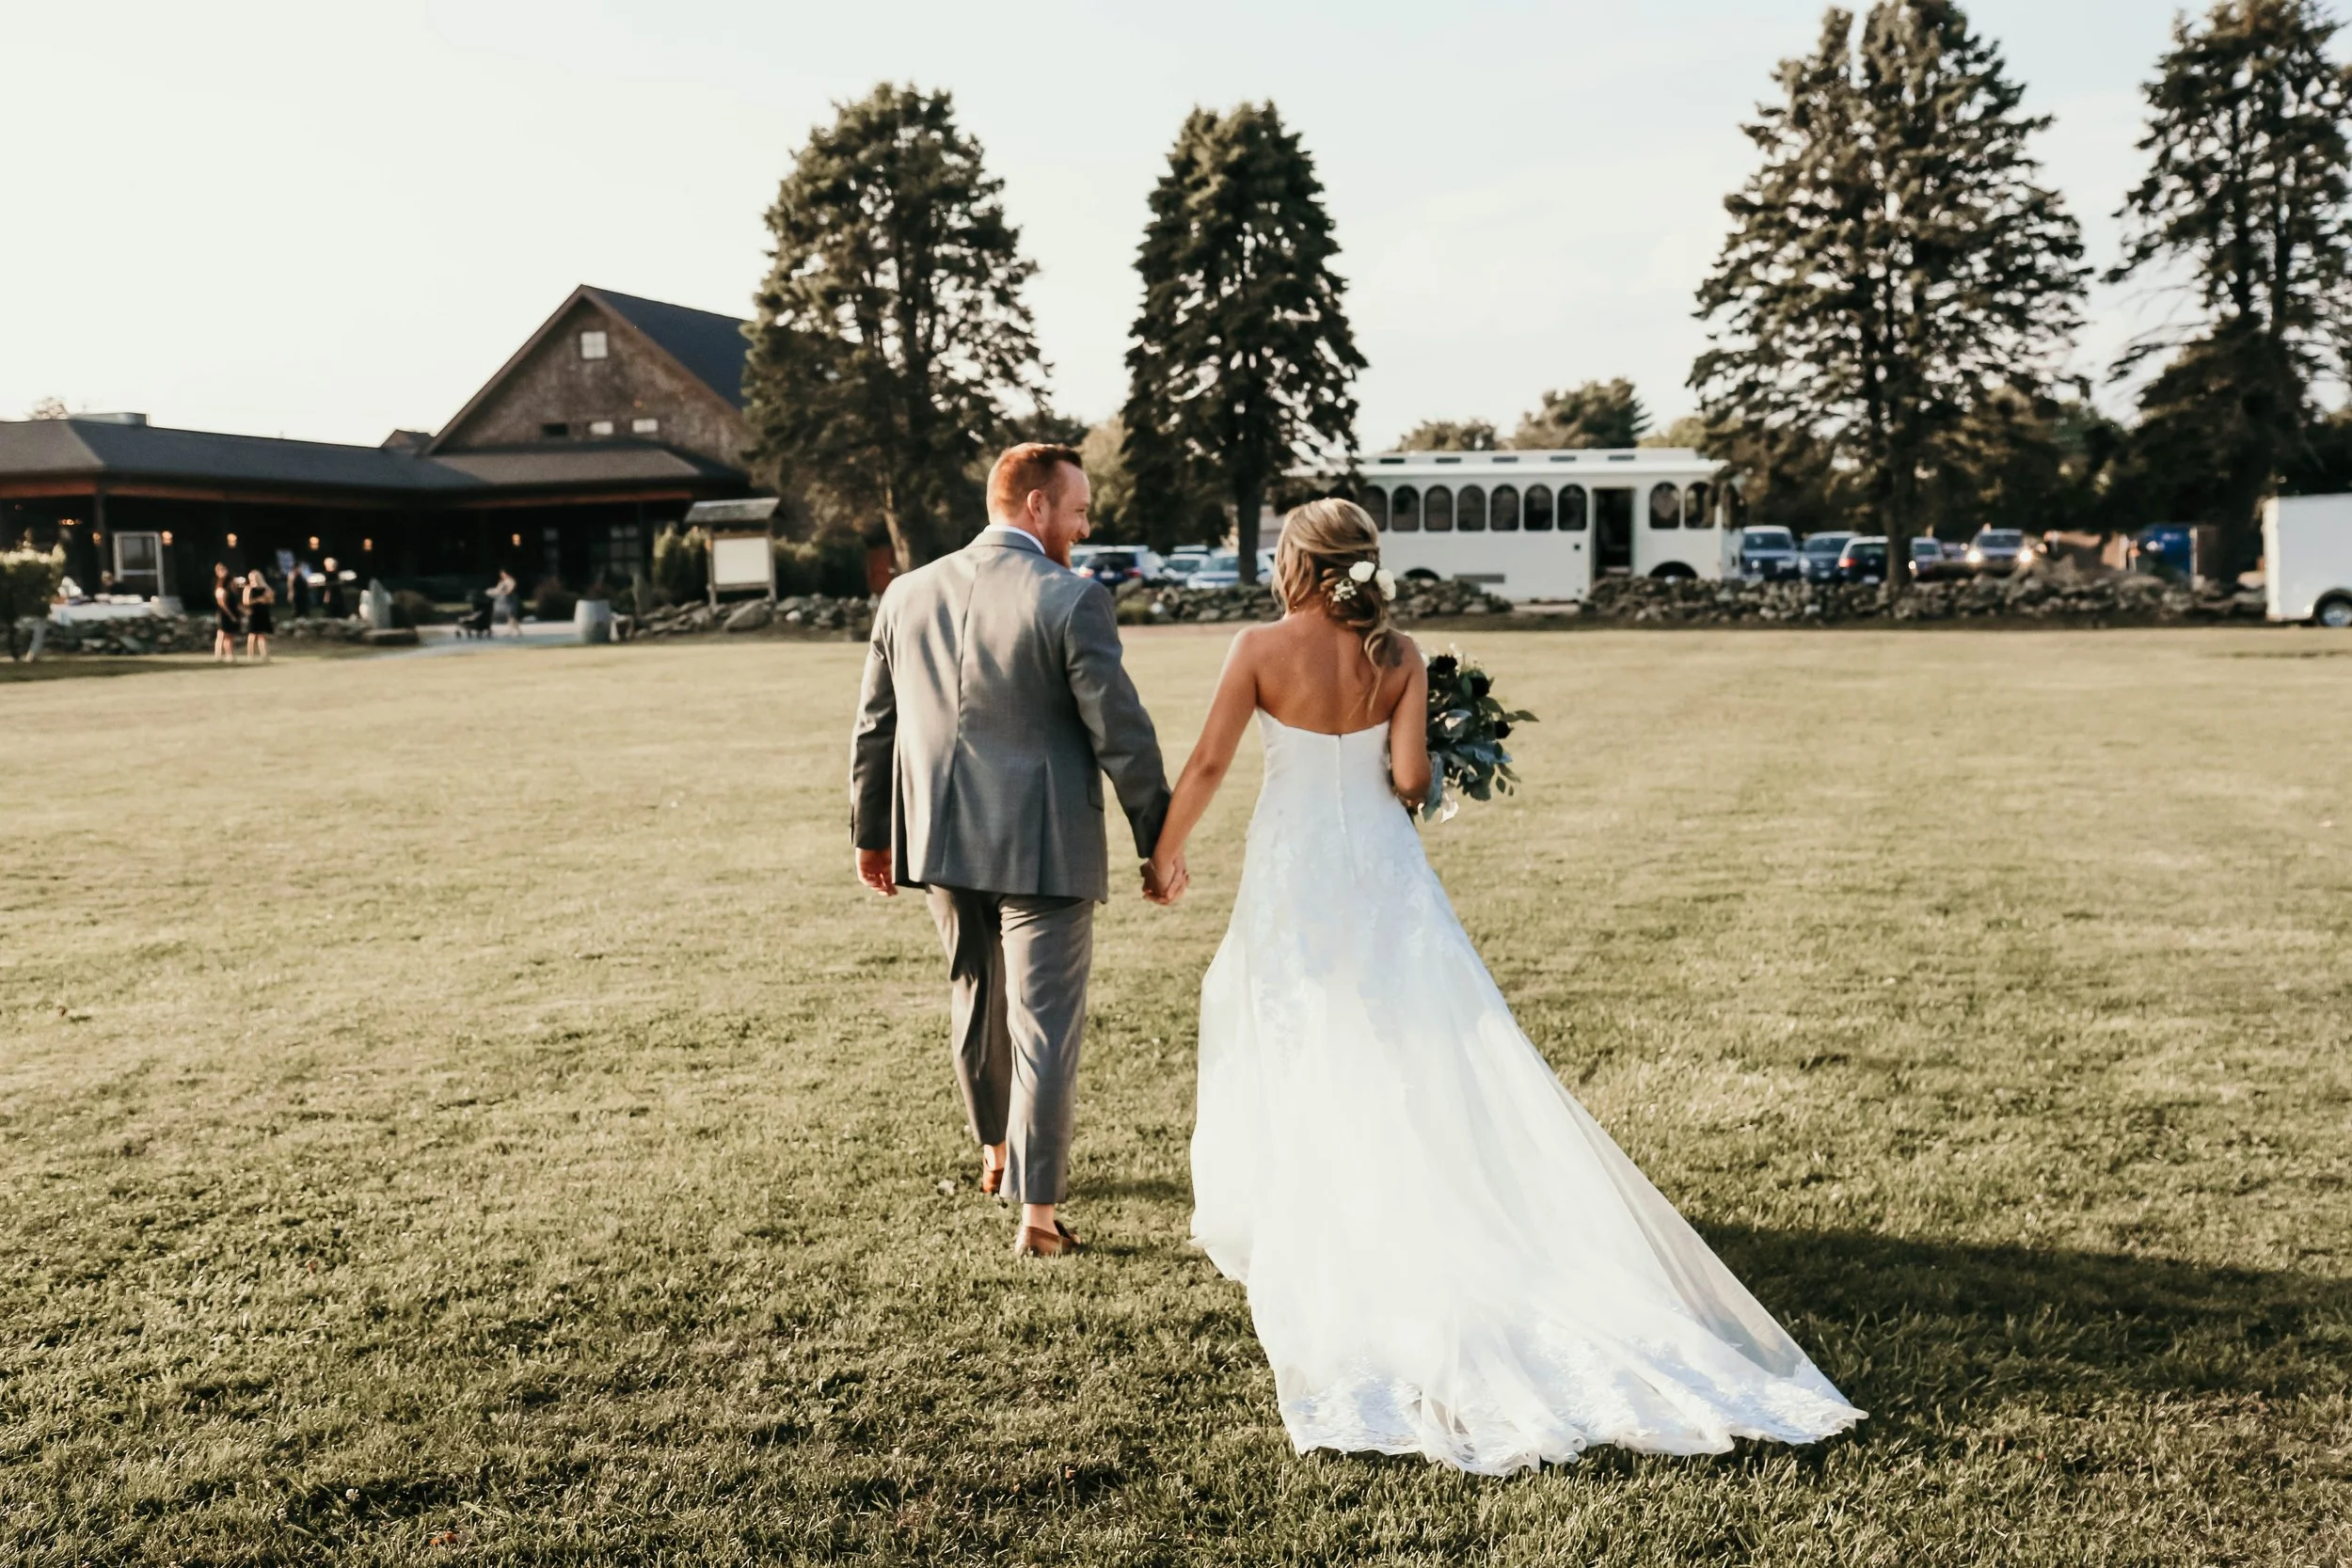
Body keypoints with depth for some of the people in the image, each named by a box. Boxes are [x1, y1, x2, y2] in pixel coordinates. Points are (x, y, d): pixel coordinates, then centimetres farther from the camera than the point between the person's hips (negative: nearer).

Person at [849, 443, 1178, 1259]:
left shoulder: (908, 594, 4)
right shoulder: (1072, 603, -13)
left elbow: (874, 725, 10)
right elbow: (1122, 736, -13)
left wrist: (870, 831, 20)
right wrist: (1159, 844, -4)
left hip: (941, 841, 6)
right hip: (1041, 849, -6)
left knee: (976, 998, 24)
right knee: (1045, 1024, 2)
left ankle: (999, 1151, 42)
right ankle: (1038, 1212, 4)